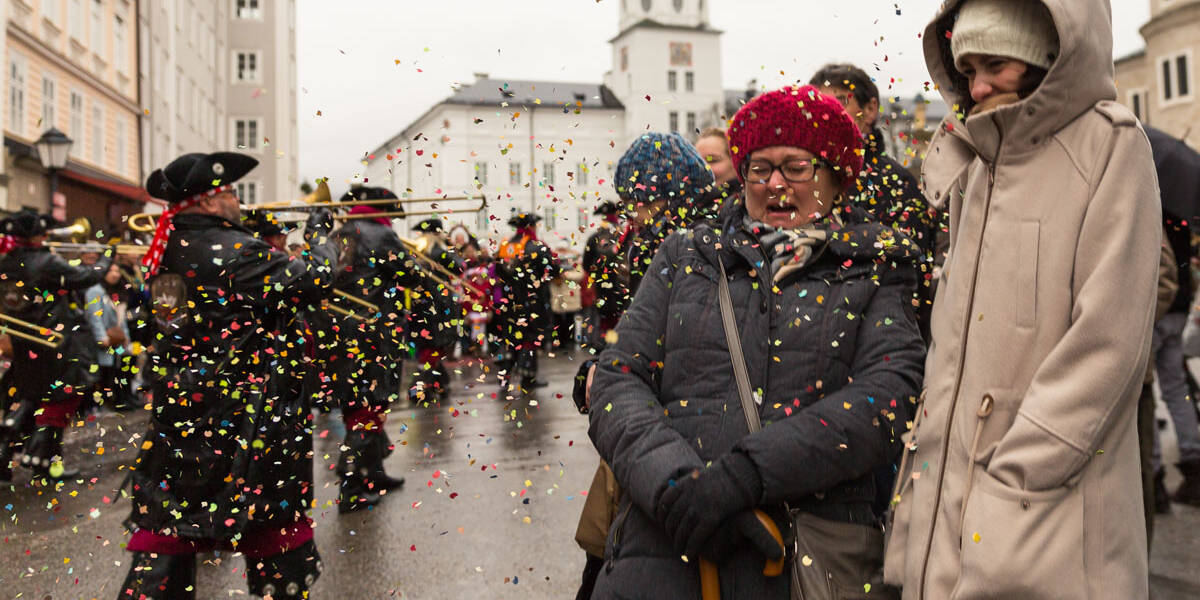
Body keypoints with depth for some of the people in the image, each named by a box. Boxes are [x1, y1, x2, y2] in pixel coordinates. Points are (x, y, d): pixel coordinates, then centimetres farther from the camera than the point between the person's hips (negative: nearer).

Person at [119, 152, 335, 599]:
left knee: (167, 516, 15)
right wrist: (319, 235, -1)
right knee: (275, 522, 9)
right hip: (245, 414, -7)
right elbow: (314, 282, -16)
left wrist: (259, 237, 13)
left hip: (175, 409, 7)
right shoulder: (237, 251, -18)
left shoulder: (164, 249, 5)